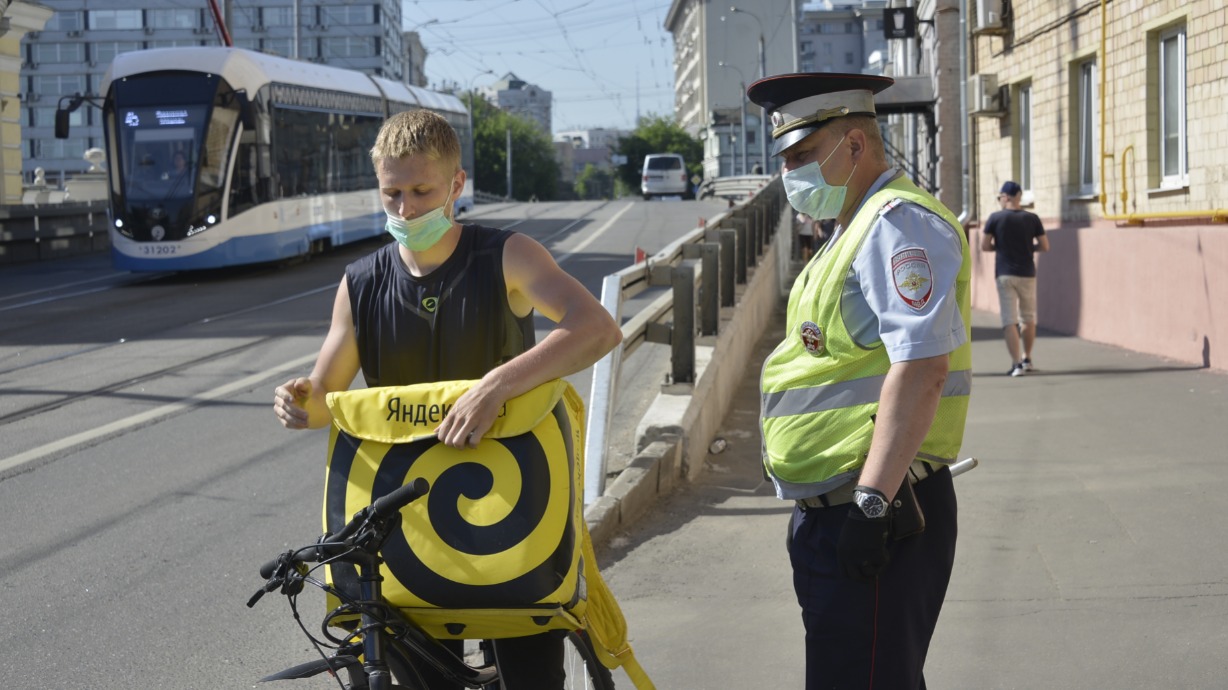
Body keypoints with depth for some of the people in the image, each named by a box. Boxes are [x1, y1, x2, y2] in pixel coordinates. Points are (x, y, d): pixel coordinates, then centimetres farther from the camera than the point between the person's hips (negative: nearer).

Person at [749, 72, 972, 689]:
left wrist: (871, 501, -28)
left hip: (877, 519, -10)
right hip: (833, 517, 10)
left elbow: (921, 368, -25)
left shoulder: (898, 224, -13)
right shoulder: (856, 229, 20)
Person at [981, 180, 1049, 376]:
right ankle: (1027, 359, 30)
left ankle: (1016, 364, -12)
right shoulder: (1031, 218, 0)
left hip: (1004, 274, -2)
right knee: (1028, 318, 19)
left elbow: (985, 246, -4)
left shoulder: (995, 218, -5)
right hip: (1027, 274, 2)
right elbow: (1044, 246, 1)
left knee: (1009, 320, -2)